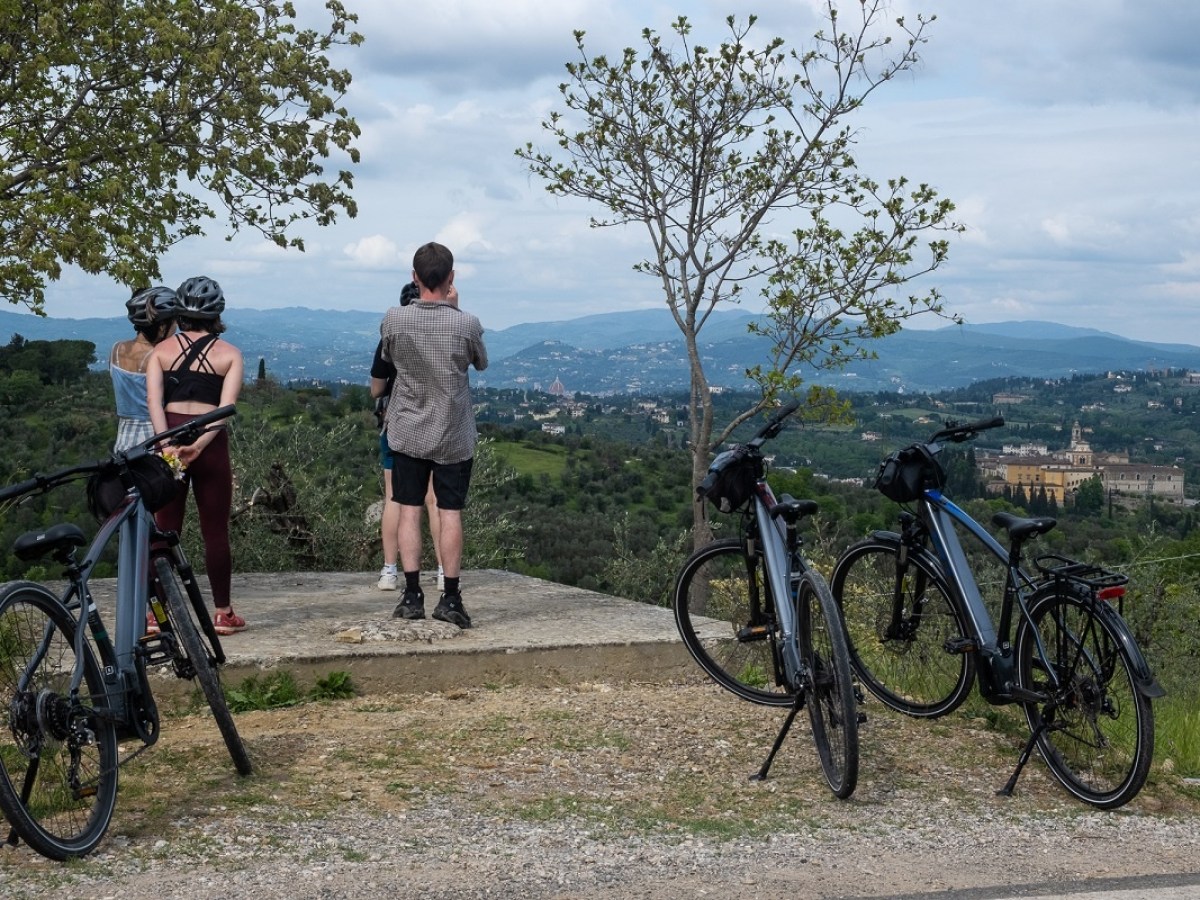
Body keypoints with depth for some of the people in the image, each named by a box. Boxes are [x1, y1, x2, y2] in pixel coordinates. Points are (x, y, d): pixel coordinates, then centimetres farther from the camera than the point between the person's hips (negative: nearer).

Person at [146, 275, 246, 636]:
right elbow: (226, 406, -10)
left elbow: (154, 401, -7)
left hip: (169, 438, 1)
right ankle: (223, 613, 11)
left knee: (166, 528, 8)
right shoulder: (229, 354, 4)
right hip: (211, 442, -1)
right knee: (215, 531, 6)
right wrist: (198, 444, -16)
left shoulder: (161, 350, 8)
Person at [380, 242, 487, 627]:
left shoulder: (395, 319, -10)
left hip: (408, 433, 1)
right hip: (454, 436, -1)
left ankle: (412, 595, 3)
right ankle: (450, 598, 4)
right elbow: (481, 363, 7)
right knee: (450, 513, 3)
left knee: (409, 511, 6)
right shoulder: (467, 324, -13)